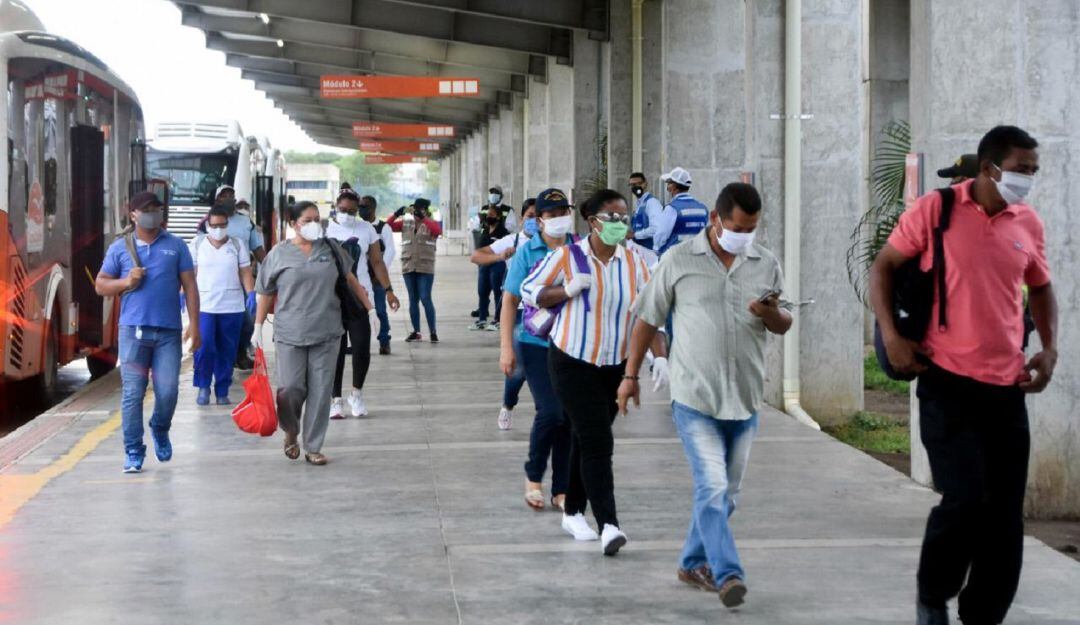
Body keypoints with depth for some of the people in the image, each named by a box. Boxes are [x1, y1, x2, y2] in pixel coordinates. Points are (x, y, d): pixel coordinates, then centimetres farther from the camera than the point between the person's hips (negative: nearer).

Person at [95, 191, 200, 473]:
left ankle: (160, 429, 28)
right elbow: (100, 285, 13)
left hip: (168, 331, 0)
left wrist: (194, 325, 0)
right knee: (132, 393, -2)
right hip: (133, 330, 0)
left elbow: (189, 286, 8)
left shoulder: (176, 246, 9)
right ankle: (133, 452, 6)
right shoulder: (120, 248, 9)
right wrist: (126, 282, -7)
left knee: (168, 391, -3)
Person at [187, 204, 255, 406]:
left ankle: (222, 392, 15)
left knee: (227, 351, 5)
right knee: (204, 347, -12)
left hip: (232, 306, 1)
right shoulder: (197, 244, 5)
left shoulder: (237, 245, 8)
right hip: (204, 305, -1)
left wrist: (251, 294, -8)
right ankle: (203, 387, 6)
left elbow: (245, 272, 5)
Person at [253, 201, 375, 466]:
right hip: (290, 334, -2)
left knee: (320, 392, 2)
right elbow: (266, 294, 5)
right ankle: (291, 432, 25)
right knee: (290, 389, -6)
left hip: (326, 333, 2)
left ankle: (313, 447, 13)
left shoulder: (329, 248, 7)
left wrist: (368, 306, 18)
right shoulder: (280, 254, 0)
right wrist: (258, 328, 4)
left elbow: (349, 279, 18)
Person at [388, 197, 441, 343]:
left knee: (425, 299, -10)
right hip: (408, 267, 4)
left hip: (425, 268, -4)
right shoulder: (405, 223, 8)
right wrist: (396, 214, -17)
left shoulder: (431, 224, 0)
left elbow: (438, 230, -22)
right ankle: (416, 332, 16)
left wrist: (423, 218, -29)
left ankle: (433, 332, -4)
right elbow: (388, 226, 0)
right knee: (413, 300, 9)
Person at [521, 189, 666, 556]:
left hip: (615, 366, 4)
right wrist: (568, 291, -17)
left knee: (587, 440, 15)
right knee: (597, 442, -14)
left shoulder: (633, 263, 0)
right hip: (573, 363, -4)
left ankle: (574, 512, 29)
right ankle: (607, 525, -20)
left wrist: (660, 356, -13)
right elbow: (529, 291, -1)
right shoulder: (567, 257, -9)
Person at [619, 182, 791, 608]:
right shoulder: (679, 262, -2)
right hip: (695, 398, -4)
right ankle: (727, 575, -15)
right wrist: (631, 374, 5)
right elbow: (648, 320, 5)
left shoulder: (767, 264, 5)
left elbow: (784, 324, 10)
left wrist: (772, 314, -14)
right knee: (712, 487, -14)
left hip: (744, 399, 4)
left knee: (726, 493, 12)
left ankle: (693, 563, 28)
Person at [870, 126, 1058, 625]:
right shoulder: (935, 210, -5)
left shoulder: (1029, 224, 7)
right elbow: (883, 267, 3)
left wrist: (1049, 348, 9)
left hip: (1007, 387, 5)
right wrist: (891, 335, -7)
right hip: (947, 382, -4)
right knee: (965, 498, -12)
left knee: (1005, 513, 5)